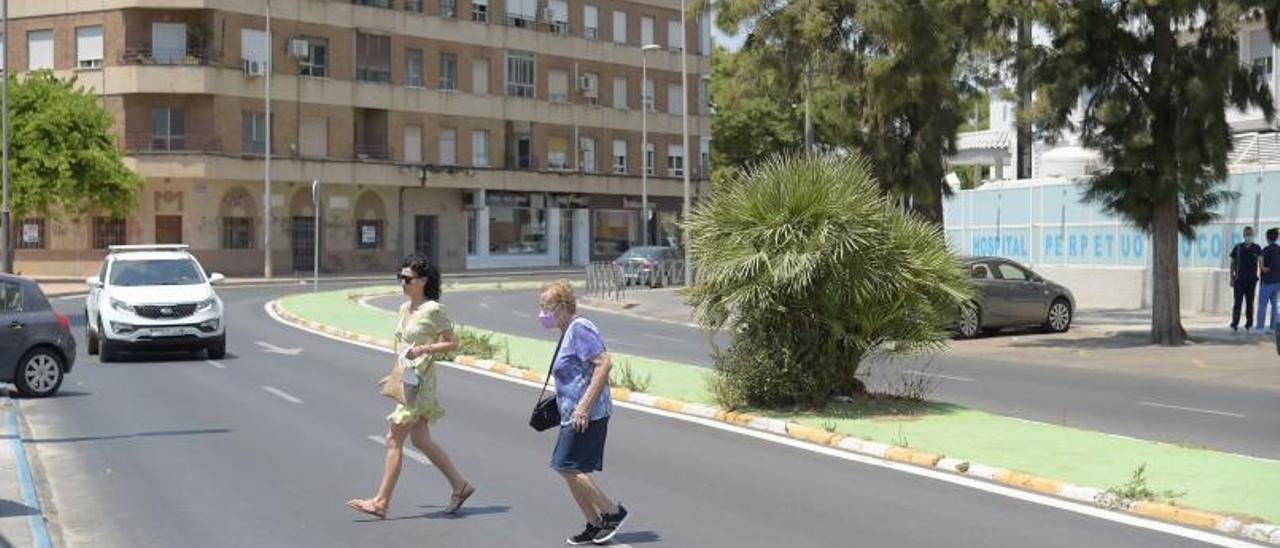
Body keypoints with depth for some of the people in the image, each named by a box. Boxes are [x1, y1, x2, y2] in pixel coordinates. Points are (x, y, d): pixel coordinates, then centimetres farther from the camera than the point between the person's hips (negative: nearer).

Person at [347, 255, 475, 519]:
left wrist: (422, 349, -20)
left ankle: (381, 502, -1)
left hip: (420, 380, -9)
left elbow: (452, 343, -10)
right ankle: (459, 485, 21)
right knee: (421, 440, 11)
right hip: (406, 378, 9)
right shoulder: (405, 308, 12)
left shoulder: (433, 310, -11)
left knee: (394, 440, -7)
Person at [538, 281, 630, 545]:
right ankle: (594, 526, 16)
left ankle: (613, 512, -1)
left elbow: (604, 363, -23)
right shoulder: (570, 332, 17)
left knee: (568, 468, -10)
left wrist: (584, 405, -26)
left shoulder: (579, 328, -14)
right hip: (574, 415, 10)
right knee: (572, 471, 10)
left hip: (586, 415, -10)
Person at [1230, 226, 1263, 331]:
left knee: (1250, 303, 5)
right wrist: (1231, 278, 2)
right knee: (1237, 302, -5)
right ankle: (1235, 324, -5)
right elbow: (1233, 263, 7)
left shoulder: (1257, 248, 4)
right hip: (1239, 279, 0)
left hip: (1251, 280, 0)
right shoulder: (1238, 248, 5)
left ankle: (1249, 324, 11)